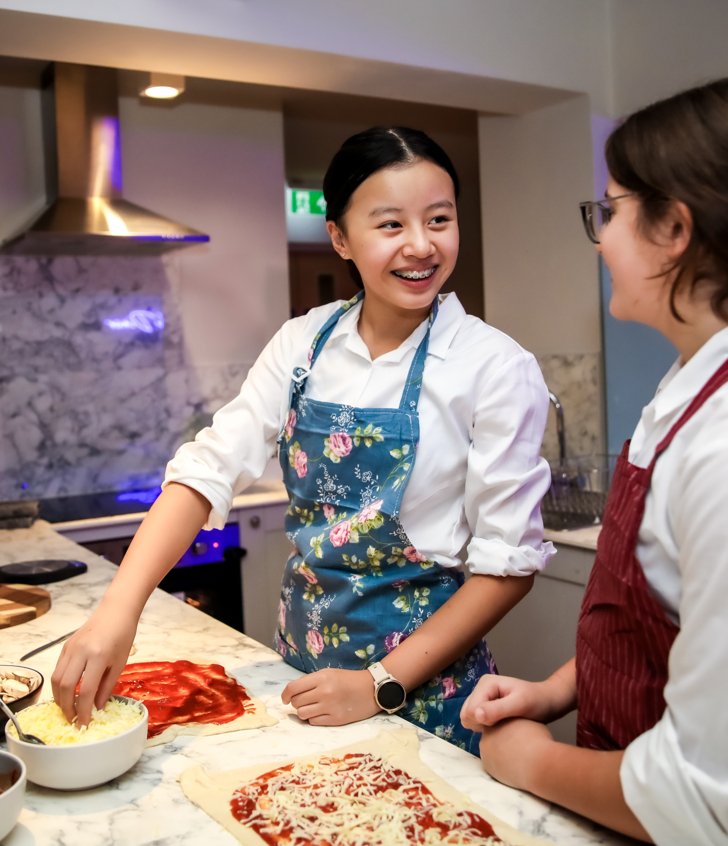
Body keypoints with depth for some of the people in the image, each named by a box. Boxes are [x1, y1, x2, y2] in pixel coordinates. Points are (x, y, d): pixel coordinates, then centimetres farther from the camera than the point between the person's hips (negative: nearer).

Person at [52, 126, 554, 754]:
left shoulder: (496, 366, -15)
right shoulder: (305, 343, -3)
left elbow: (508, 560, -14)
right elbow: (211, 468, -9)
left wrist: (381, 684, -17)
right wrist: (118, 610, -22)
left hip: (425, 684, -4)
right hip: (301, 673, 4)